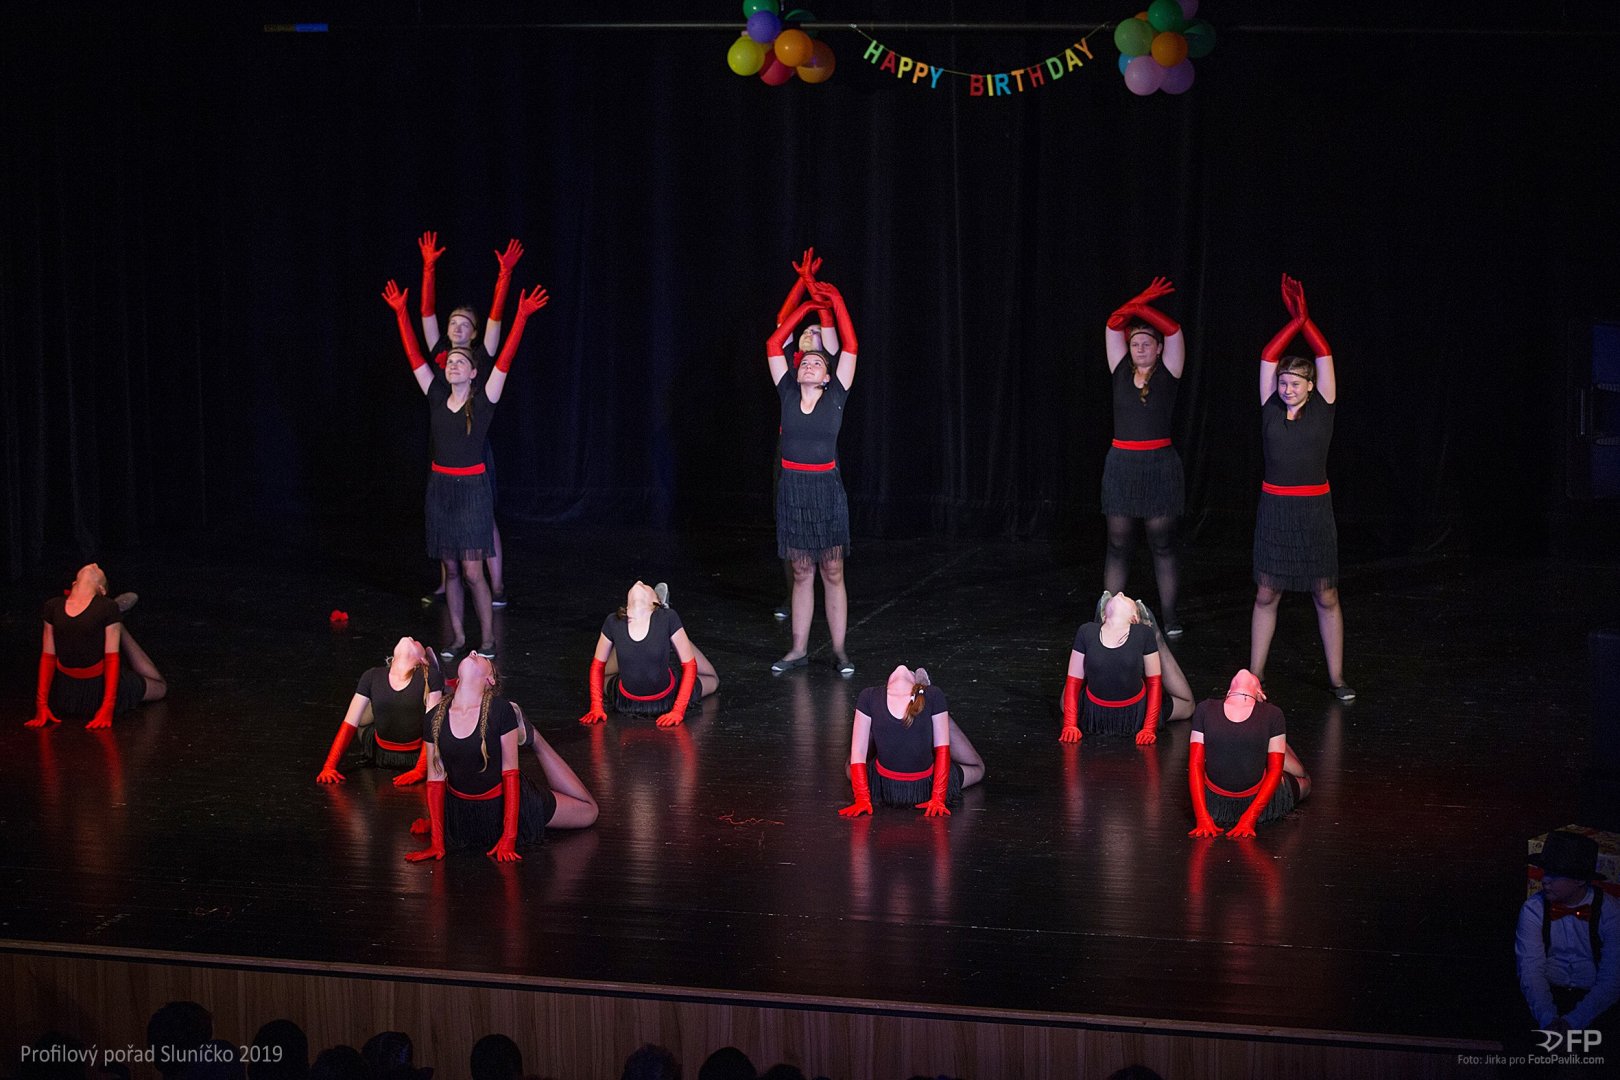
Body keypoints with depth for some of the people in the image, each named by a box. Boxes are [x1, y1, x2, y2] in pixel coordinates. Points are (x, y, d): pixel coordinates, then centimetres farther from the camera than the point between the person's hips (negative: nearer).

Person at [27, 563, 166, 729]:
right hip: (66, 689, 3)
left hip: (100, 684, -2)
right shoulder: (53, 607, -4)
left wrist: (107, 708, -22)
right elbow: (47, 657, -1)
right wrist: (42, 704, -5)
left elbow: (112, 658, -16)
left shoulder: (107, 607, -15)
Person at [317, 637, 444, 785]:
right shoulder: (373, 677, -6)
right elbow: (349, 724, -7)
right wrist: (329, 766, -15)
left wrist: (420, 771, -26)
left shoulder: (428, 677, -14)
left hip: (417, 755, -2)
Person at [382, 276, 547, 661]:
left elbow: (504, 359, -14)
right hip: (440, 487, 4)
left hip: (472, 488, -4)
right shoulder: (437, 398, 5)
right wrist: (401, 314, 4)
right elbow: (415, 357, 6)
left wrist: (521, 317, -22)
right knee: (451, 570, 9)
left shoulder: (483, 401, -5)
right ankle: (458, 638, 16)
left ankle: (488, 639, 3)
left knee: (473, 571, -7)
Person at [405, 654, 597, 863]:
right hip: (463, 811, 3)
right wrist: (437, 844, -8)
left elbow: (510, 773, -16)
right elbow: (435, 780, -7)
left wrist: (508, 839, -19)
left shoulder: (500, 710, -20)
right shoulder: (434, 720, -12)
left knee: (588, 811, 11)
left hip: (506, 802, -2)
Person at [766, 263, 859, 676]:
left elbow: (850, 347, -4)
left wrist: (836, 302, -3)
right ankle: (799, 649, 14)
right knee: (801, 573, 9)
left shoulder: (835, 397, -1)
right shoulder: (788, 394, 4)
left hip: (826, 490, -2)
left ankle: (839, 650, 7)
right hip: (792, 489, 2)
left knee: (832, 573, 3)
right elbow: (774, 345, 6)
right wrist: (805, 307, 8)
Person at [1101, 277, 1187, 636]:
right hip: (1121, 465, 2)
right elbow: (1114, 326, -2)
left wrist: (1142, 308, -15)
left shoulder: (1167, 374, 0)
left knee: (1163, 544, 4)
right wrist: (1138, 302, -11)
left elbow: (1173, 331, -11)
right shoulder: (1121, 371, 5)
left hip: (1160, 465, -2)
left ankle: (1169, 618, 10)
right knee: (1117, 544, 4)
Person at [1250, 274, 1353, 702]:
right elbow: (1268, 358, -3)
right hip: (1274, 508, 1)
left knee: (1326, 596, 4)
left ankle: (1336, 678, 12)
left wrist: (1306, 320, -11)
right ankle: (1255, 674, 14)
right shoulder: (1271, 409, 2)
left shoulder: (1322, 409, -1)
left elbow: (1325, 357, -6)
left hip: (1315, 509, -1)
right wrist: (1294, 321, -9)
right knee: (1266, 594, 7)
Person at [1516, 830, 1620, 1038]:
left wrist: (1572, 1023, -24)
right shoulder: (1534, 909, -4)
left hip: (1593, 997, -1)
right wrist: (1548, 1019, -28)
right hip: (1547, 993, 1)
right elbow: (1531, 970, -10)